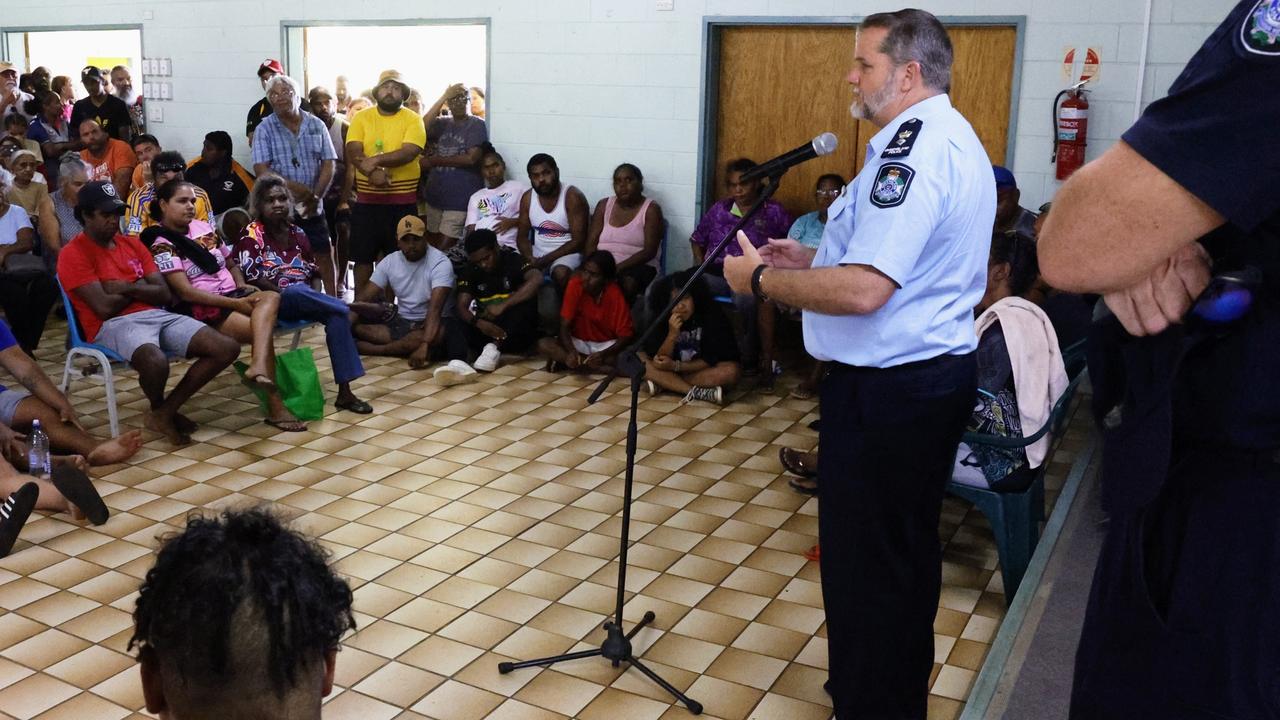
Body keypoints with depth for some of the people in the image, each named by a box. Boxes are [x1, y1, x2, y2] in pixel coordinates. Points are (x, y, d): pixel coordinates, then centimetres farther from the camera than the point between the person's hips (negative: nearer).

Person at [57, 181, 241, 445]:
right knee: (156, 361, -40)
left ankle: (167, 411, -2)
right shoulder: (73, 254, -1)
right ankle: (158, 410, -2)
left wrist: (126, 288, -4)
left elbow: (164, 295, 11)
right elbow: (105, 307, -12)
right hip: (114, 325, -7)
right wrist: (141, 289, 3)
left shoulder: (132, 244, 20)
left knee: (228, 348, -11)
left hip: (157, 315, 7)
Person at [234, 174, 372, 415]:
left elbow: (313, 272, 18)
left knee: (337, 316, -25)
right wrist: (284, 292, -19)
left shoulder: (296, 233, 17)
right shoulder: (251, 235, 2)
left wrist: (317, 297, -1)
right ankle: (354, 307, -20)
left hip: (305, 301, 5)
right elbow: (252, 278, -10)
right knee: (296, 292, -39)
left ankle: (345, 392, -27)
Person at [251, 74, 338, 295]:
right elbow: (261, 169, -8)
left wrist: (316, 196, -11)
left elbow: (328, 164, 2)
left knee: (324, 256, 7)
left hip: (312, 208, 2)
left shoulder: (317, 125, 6)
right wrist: (294, 187, -19)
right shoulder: (264, 129, 0)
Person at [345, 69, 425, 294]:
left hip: (403, 200, -1)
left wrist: (375, 160, -21)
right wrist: (372, 171, -24)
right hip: (367, 199, 1)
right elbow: (353, 153, -7)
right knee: (363, 256, 7)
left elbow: (409, 152, -15)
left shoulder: (413, 119, 0)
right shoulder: (361, 117, 5)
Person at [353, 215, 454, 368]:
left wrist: (424, 345, -42)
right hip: (400, 322, 4)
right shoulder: (389, 262, 0)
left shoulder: (440, 263, -17)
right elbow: (364, 298, -2)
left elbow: (435, 308, -29)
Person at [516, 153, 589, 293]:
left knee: (561, 273, -35)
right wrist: (530, 259, -16)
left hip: (566, 253, -4)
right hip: (537, 252, 5)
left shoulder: (573, 197, -15)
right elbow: (522, 236, 6)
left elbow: (578, 241, -17)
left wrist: (545, 260, -21)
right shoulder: (527, 198, 1)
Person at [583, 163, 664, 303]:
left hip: (639, 265, -2)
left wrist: (619, 267, -22)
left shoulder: (651, 209, 0)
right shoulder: (604, 205, 12)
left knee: (628, 283, -36)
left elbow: (649, 251, -10)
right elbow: (591, 243, 6)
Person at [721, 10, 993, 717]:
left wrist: (761, 278, -14)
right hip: (934, 373, 11)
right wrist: (810, 258, 15)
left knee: (863, 568, 1)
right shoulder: (954, 139, 14)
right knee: (905, 554, 22)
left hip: (886, 391, -11)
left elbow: (862, 291, -28)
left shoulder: (914, 147, -20)